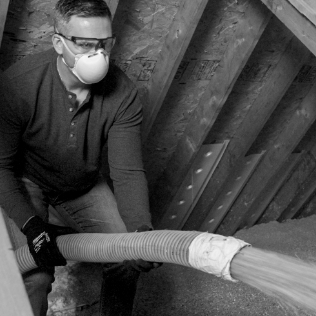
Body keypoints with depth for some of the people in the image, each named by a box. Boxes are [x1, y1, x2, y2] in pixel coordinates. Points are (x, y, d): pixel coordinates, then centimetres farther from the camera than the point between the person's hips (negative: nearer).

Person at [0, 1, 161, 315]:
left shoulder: (123, 93, -22)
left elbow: (128, 171, -19)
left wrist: (141, 230, -35)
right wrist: (29, 224, -31)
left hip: (84, 184, 3)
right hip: (26, 183, -2)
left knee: (129, 260, -7)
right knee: (34, 278, -20)